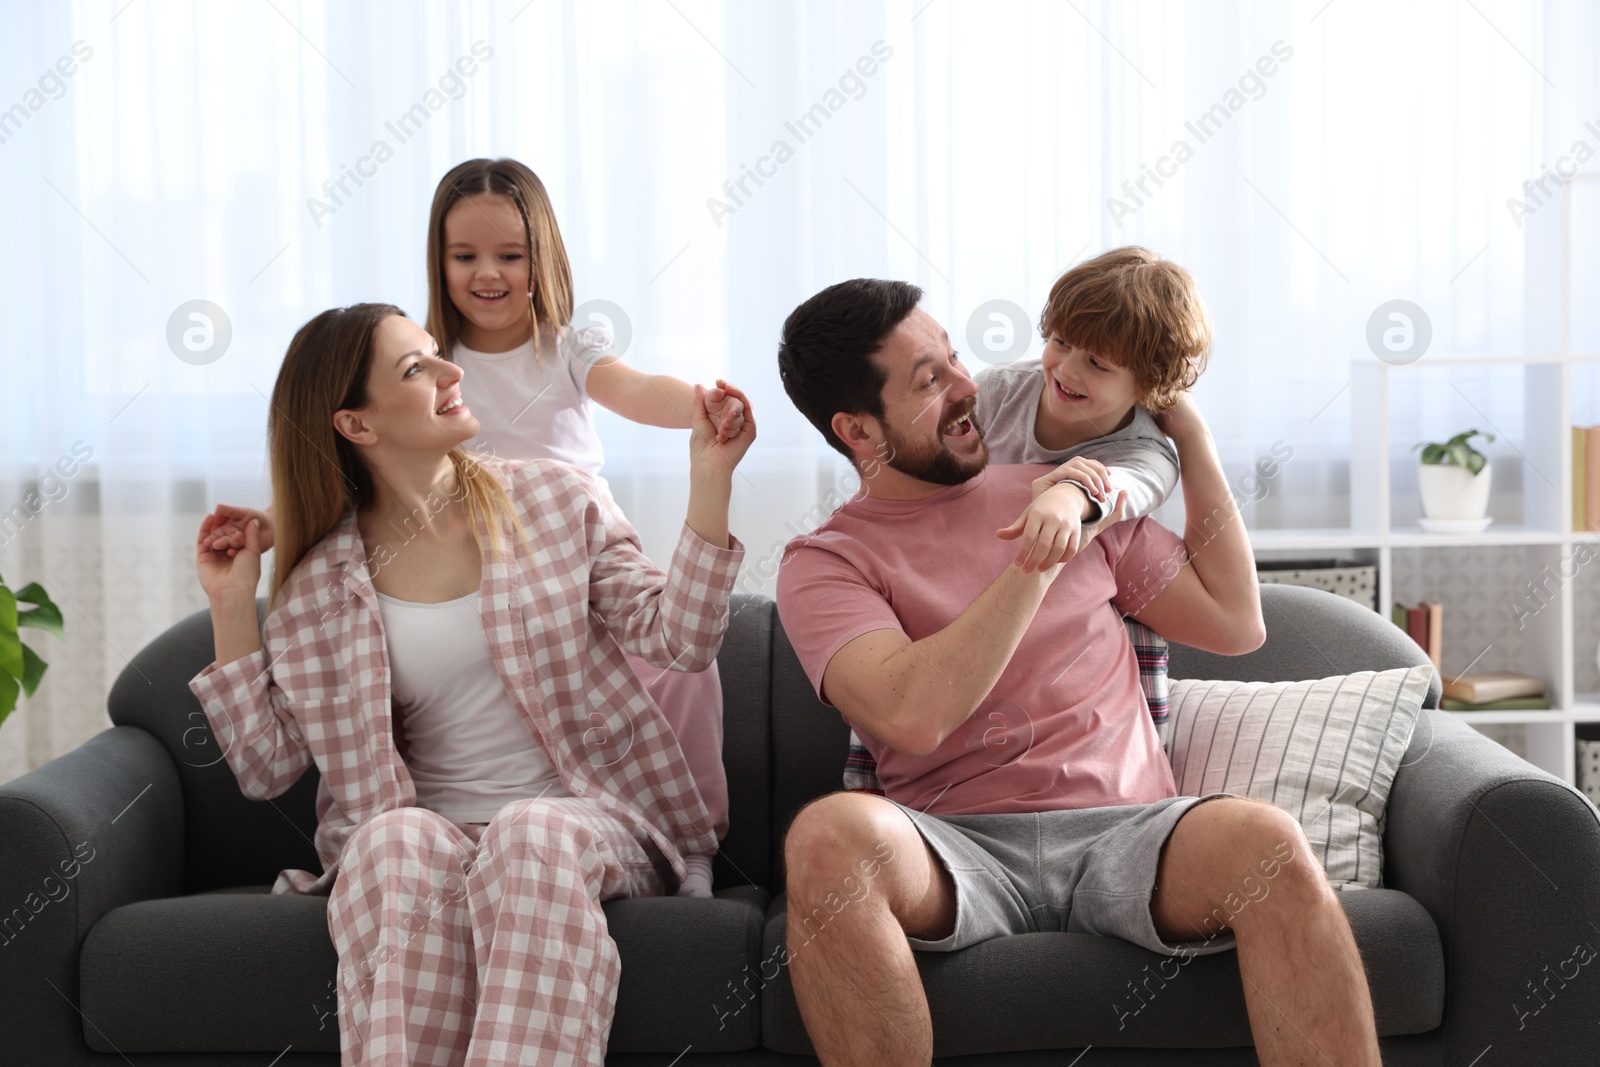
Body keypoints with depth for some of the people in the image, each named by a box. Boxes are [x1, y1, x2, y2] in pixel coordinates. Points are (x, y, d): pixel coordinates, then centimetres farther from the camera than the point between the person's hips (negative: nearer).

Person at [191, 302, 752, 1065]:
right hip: (429, 826, 0)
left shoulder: (553, 498, 7)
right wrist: (232, 608, -1)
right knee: (400, 840, -35)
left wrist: (709, 482, -10)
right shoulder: (321, 585, 7)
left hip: (586, 818, 0)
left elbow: (676, 639, -1)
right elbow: (268, 766, 5)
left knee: (533, 835, -35)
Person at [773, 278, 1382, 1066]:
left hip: (1124, 829, 3)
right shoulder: (825, 563, 4)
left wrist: (1190, 435, 17)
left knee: (1266, 840, -31)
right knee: (829, 836, -36)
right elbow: (914, 715, -16)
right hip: (958, 846, -2)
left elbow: (1234, 624, 18)